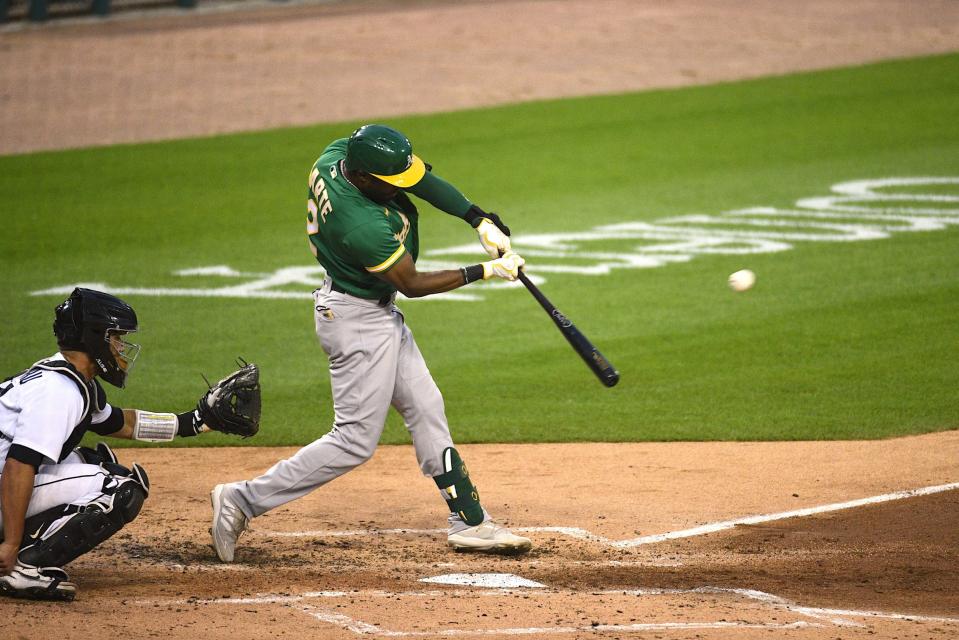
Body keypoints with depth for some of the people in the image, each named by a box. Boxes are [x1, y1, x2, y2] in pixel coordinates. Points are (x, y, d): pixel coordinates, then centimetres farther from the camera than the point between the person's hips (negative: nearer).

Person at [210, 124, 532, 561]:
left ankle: (469, 522, 21)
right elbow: (412, 284, -20)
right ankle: (243, 500, 1)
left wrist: (479, 219, -9)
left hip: (379, 312, 10)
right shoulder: (362, 225, -35)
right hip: (357, 322, -10)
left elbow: (421, 179, -2)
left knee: (426, 411, 14)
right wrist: (484, 272, -16)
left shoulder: (335, 155, -12)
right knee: (356, 441, -3)